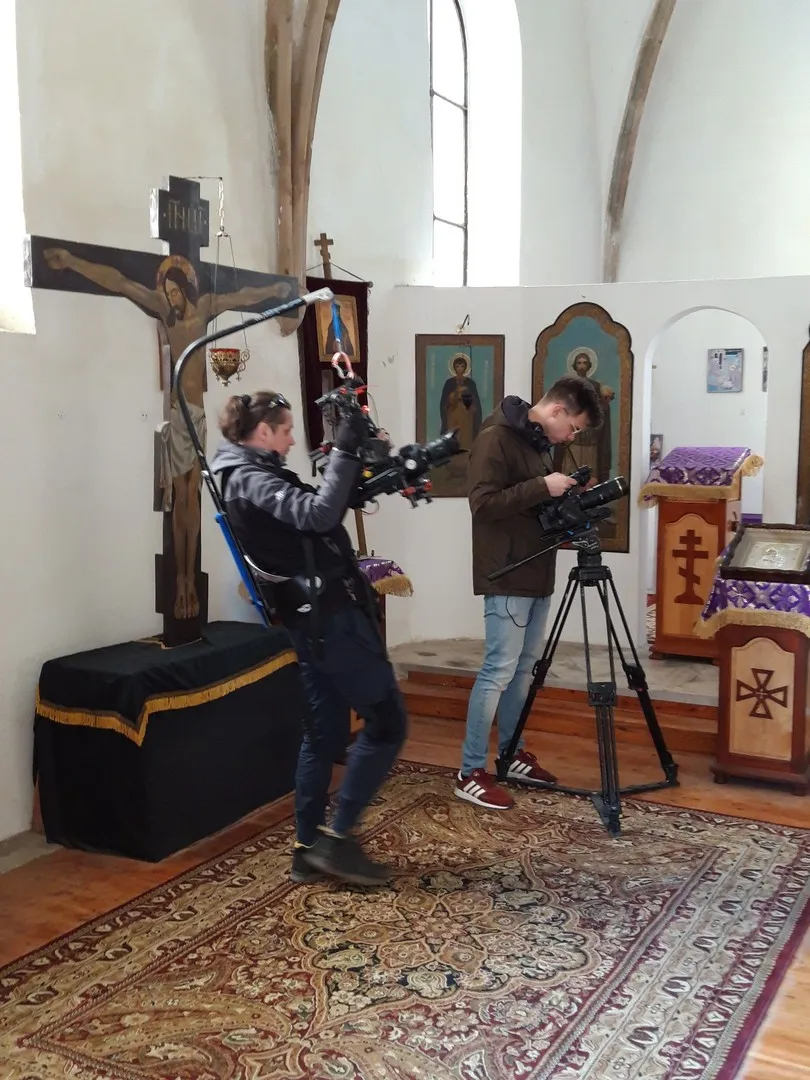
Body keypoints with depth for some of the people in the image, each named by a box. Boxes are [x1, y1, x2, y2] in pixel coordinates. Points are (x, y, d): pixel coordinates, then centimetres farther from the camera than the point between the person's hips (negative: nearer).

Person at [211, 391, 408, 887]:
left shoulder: (253, 476, 17)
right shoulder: (250, 479, -14)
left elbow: (318, 512, 17)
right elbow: (317, 515, -28)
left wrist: (359, 469, 6)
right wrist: (345, 451, -25)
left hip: (314, 618, 10)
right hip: (331, 615, -10)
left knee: (325, 732, 12)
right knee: (387, 720, -3)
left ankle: (310, 848, 18)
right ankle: (337, 837, 1)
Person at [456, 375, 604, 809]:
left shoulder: (539, 441, 15)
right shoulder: (496, 437, -13)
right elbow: (483, 502, -21)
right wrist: (542, 488, -22)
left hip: (537, 574, 9)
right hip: (507, 577, -9)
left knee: (524, 668, 13)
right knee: (499, 670, -8)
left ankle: (510, 754, 25)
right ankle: (470, 772, -1)